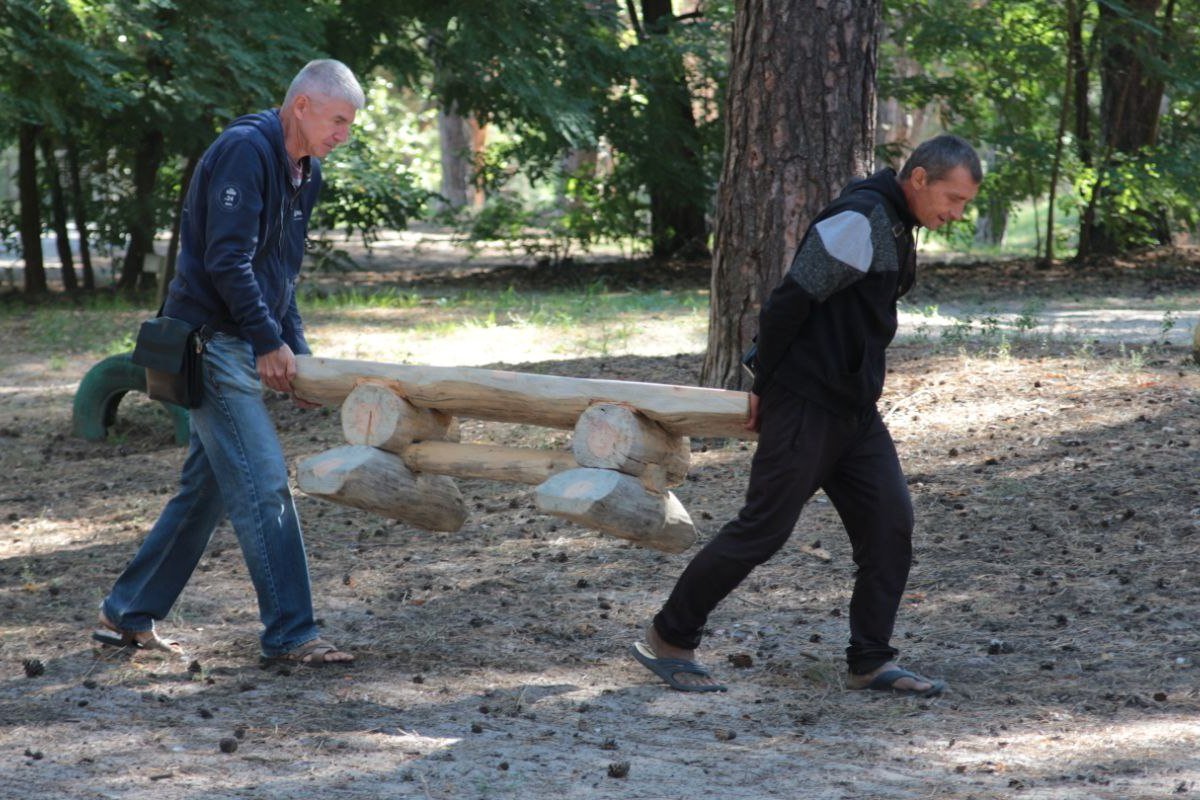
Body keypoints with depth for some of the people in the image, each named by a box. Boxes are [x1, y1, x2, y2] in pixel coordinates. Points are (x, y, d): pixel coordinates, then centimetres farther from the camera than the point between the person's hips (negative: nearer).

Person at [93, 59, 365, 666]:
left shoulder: (303, 172, 15)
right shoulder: (245, 150, -16)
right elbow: (227, 260, -21)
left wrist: (295, 351, 12)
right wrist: (269, 342, -17)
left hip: (247, 348, 10)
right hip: (212, 340, -10)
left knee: (206, 488, 13)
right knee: (263, 485, -11)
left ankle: (126, 615, 22)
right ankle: (290, 633, -10)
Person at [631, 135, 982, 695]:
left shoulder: (895, 229, 15)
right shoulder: (859, 220, -17)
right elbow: (792, 301, -19)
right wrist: (766, 387, -10)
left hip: (856, 410, 9)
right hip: (806, 405, -9)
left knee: (890, 522, 1)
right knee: (763, 528, -5)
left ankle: (871, 662, 7)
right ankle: (668, 640, 8)